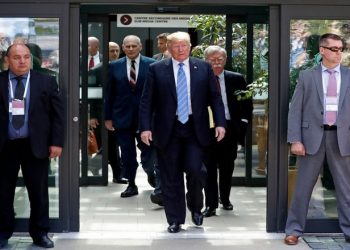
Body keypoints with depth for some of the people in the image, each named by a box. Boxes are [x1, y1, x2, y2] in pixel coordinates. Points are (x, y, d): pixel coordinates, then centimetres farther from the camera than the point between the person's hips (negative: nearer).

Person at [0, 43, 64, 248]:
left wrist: (56, 142, -6)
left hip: (35, 145, 0)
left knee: (39, 192, 7)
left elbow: (58, 114, 1)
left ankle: (40, 233, 22)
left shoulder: (47, 82, 2)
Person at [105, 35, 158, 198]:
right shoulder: (115, 66, 4)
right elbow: (109, 94, 5)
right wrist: (108, 117, 2)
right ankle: (131, 185, 20)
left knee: (149, 152, 4)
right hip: (122, 116, 2)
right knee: (127, 155, 7)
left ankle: (151, 174, 32)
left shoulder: (151, 65, -1)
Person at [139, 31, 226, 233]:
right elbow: (147, 101, 1)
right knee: (171, 178, 4)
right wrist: (145, 127, -9)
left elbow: (215, 97, 6)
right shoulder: (157, 69, 2)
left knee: (195, 169, -11)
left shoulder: (204, 68, 5)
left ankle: (196, 207, 19)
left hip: (195, 128, 0)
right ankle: (175, 220, 17)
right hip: (168, 130, 0)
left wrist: (220, 123, -5)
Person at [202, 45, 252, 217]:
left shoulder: (236, 79, 4)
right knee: (209, 168, -3)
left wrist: (243, 122, 1)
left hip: (230, 128, 2)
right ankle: (211, 204, 3)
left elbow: (247, 103, 10)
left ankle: (225, 199, 33)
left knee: (227, 167, 13)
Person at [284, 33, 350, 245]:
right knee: (303, 187, 6)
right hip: (313, 136, -1)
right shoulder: (307, 76, 5)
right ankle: (294, 230, 17)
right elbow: (295, 110, 2)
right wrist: (295, 140, -7)